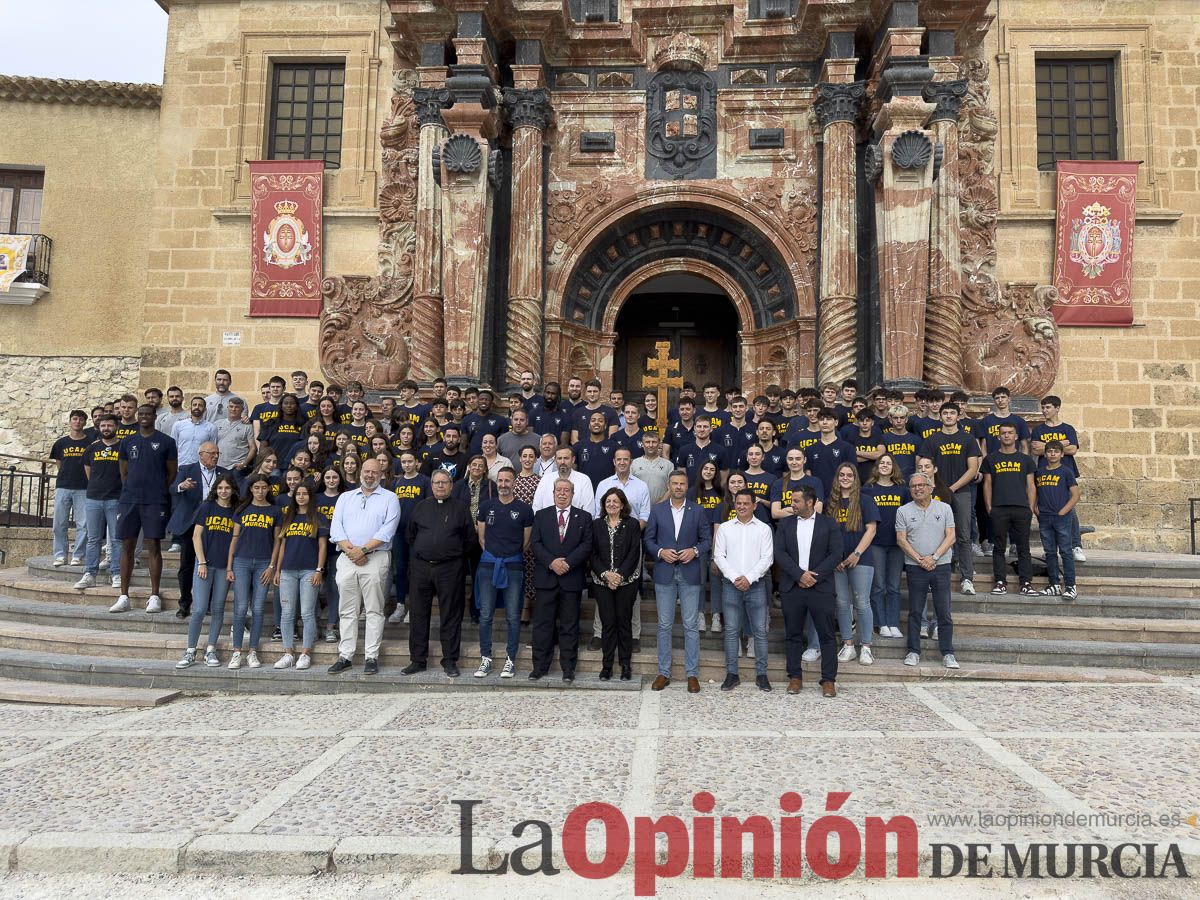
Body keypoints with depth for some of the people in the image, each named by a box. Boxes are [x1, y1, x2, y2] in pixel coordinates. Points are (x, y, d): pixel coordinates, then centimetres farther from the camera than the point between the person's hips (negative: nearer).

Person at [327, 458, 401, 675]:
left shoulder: (389, 498, 6)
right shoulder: (345, 497, 18)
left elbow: (387, 530, -7)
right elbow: (336, 528, 6)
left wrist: (363, 549, -15)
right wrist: (349, 550, -10)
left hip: (376, 558, -3)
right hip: (347, 559, 4)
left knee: (374, 610, -1)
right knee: (347, 610, 6)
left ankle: (372, 657, 3)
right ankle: (345, 656, 12)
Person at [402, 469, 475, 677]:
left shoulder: (460, 508, 4)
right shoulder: (421, 507, 12)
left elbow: (471, 539, 6)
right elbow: (409, 535, 20)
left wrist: (456, 555, 5)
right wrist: (418, 553, 12)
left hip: (450, 568, -2)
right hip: (420, 567, 3)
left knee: (450, 616, 1)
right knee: (418, 615, 5)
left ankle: (450, 661, 9)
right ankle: (418, 660, 15)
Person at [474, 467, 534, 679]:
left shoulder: (524, 509, 1)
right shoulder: (486, 506, 7)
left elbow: (526, 542, 6)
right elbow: (482, 538, 11)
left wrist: (511, 557, 8)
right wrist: (493, 554, 8)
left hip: (513, 567, -2)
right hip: (488, 565, 2)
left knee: (513, 617, 1)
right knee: (485, 615, 3)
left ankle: (510, 660, 11)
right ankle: (485, 659, 12)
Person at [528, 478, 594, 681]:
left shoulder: (583, 517, 7)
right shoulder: (541, 515, 9)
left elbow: (586, 546, -1)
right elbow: (535, 544, 1)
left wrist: (567, 563, -13)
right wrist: (551, 562, -13)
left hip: (572, 578, -1)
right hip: (545, 578, 1)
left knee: (569, 625, 5)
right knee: (542, 624, 4)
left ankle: (568, 668, 13)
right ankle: (540, 666, 13)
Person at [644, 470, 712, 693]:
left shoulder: (697, 511, 4)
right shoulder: (657, 510, 5)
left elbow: (707, 539, 6)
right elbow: (649, 539, 6)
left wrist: (695, 551, -12)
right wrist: (660, 552, -11)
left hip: (689, 573, 0)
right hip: (664, 573, 1)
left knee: (691, 625, 2)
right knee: (664, 625, 6)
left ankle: (692, 674, 11)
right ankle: (663, 672, 15)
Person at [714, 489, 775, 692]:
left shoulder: (764, 529, 4)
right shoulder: (724, 528, 7)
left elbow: (766, 558, -2)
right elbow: (719, 556, 2)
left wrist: (749, 578, -12)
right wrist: (734, 578, -9)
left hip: (756, 584, -1)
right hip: (731, 584, 1)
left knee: (760, 630, 1)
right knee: (731, 630, 3)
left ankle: (761, 674, 11)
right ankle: (732, 674, 11)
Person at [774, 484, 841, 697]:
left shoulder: (829, 525, 4)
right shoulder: (785, 524, 9)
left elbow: (836, 554, -3)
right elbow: (779, 553, -1)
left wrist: (814, 576, -12)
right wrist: (800, 574, -13)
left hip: (820, 587, -2)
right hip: (791, 587, 2)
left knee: (826, 635, 1)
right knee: (792, 635, 7)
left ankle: (828, 680, 8)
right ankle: (795, 677, 16)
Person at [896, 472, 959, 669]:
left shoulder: (944, 509, 5)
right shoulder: (904, 511, 4)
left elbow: (951, 537, -1)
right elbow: (901, 539, -1)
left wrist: (934, 557, -11)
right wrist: (920, 560, -11)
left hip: (941, 565, 0)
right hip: (915, 567, 0)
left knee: (944, 612, 2)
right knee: (915, 612, 5)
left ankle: (948, 653, 10)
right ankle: (913, 651, 13)